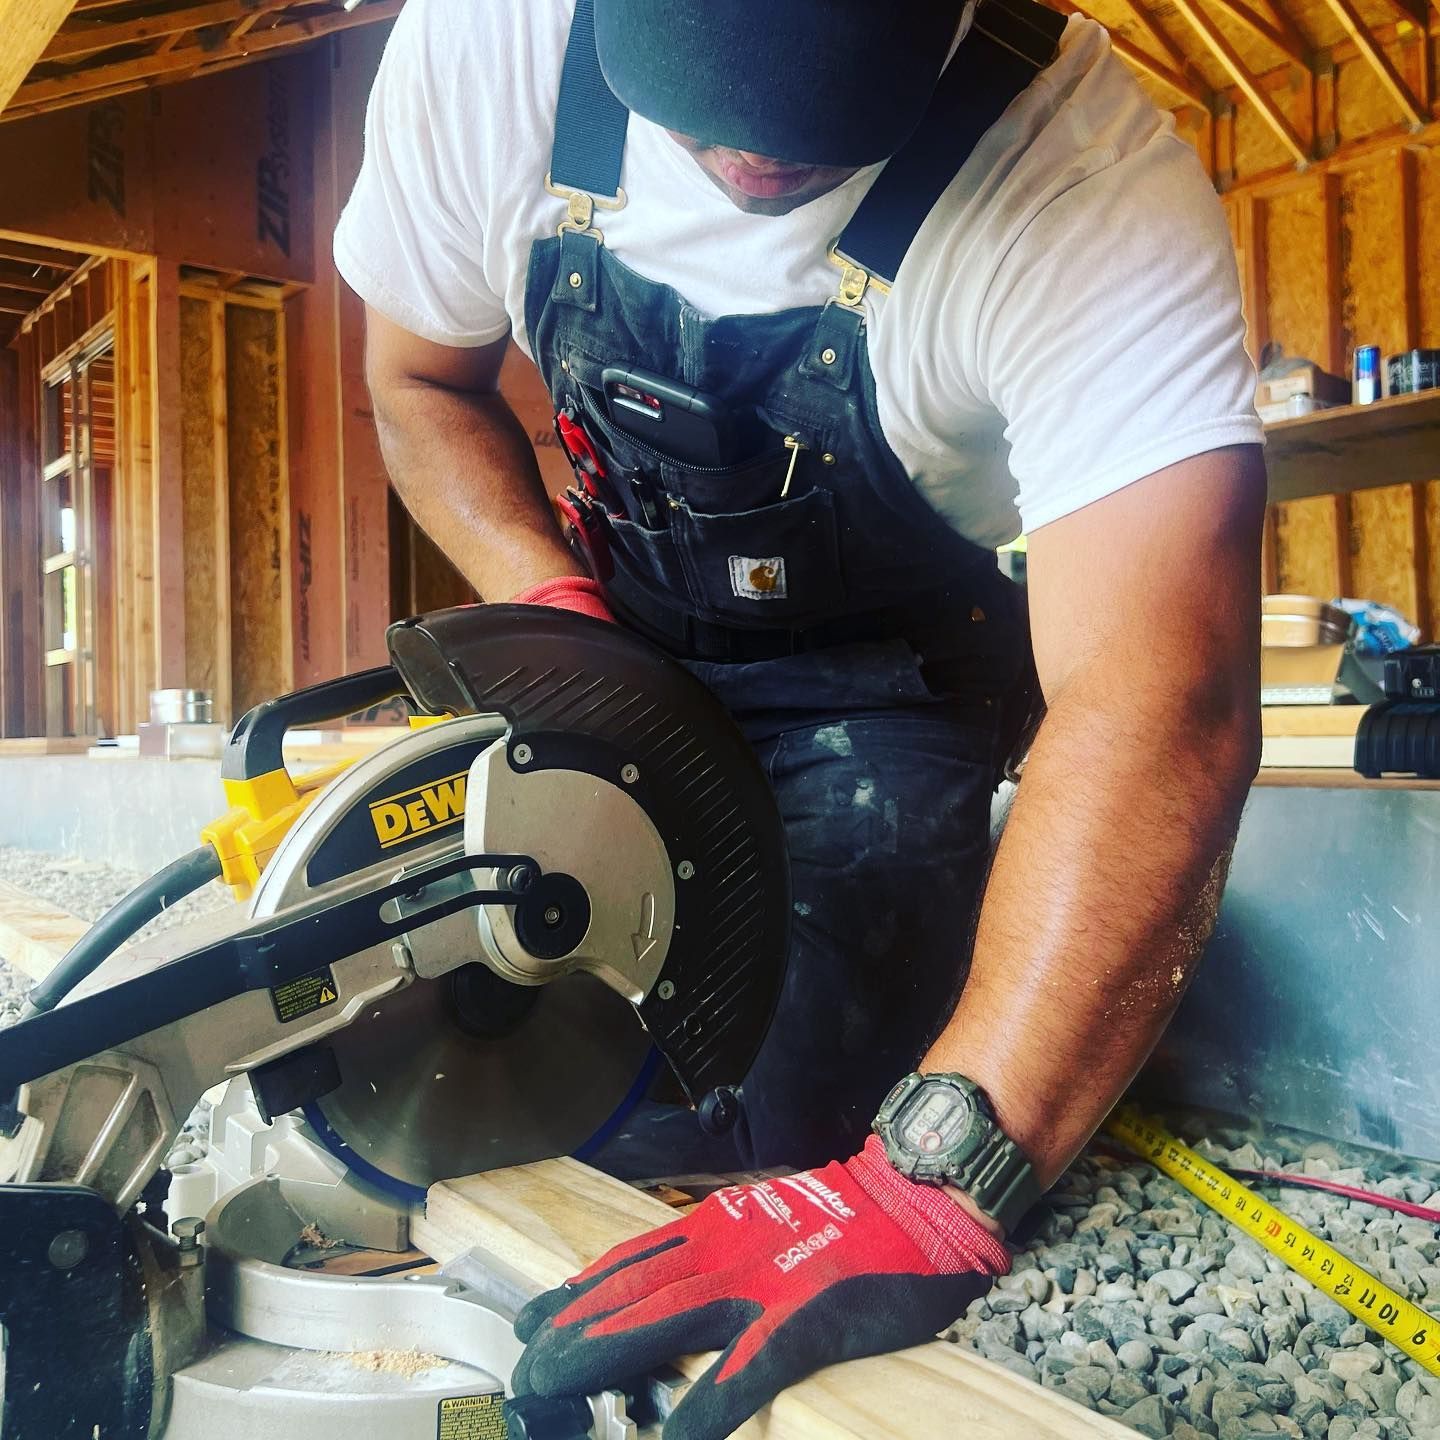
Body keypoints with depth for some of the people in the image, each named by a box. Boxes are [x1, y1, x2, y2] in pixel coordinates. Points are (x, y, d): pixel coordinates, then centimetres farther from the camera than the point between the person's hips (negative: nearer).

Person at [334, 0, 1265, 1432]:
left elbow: (1161, 717, -42)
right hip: (624, 626, 4)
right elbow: (420, 381, 0)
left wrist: (939, 1183, -51)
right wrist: (552, 604, -18)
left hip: (877, 681, -3)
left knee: (793, 1126, -16)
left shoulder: (1097, 184, -31)